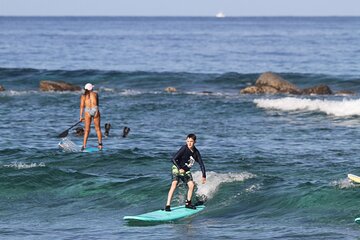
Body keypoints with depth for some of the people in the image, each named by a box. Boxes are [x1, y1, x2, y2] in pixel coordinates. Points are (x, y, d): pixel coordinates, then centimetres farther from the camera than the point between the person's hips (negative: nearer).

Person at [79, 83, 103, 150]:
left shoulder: (83, 96, 7)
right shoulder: (95, 94, 10)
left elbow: (82, 106, 1)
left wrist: (81, 116, 2)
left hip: (87, 111, 0)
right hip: (95, 110, 0)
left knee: (87, 129, 4)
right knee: (98, 128, 9)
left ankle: (84, 145, -5)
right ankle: (100, 144, 5)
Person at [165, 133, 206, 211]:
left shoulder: (196, 152, -6)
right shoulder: (184, 149, -23)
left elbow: (201, 164, 3)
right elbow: (173, 159, -24)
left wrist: (204, 176, -2)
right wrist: (180, 169, -31)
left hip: (186, 171, 6)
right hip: (177, 168, -6)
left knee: (191, 185, 3)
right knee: (174, 184, -22)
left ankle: (188, 203, 24)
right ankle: (167, 205, -28)